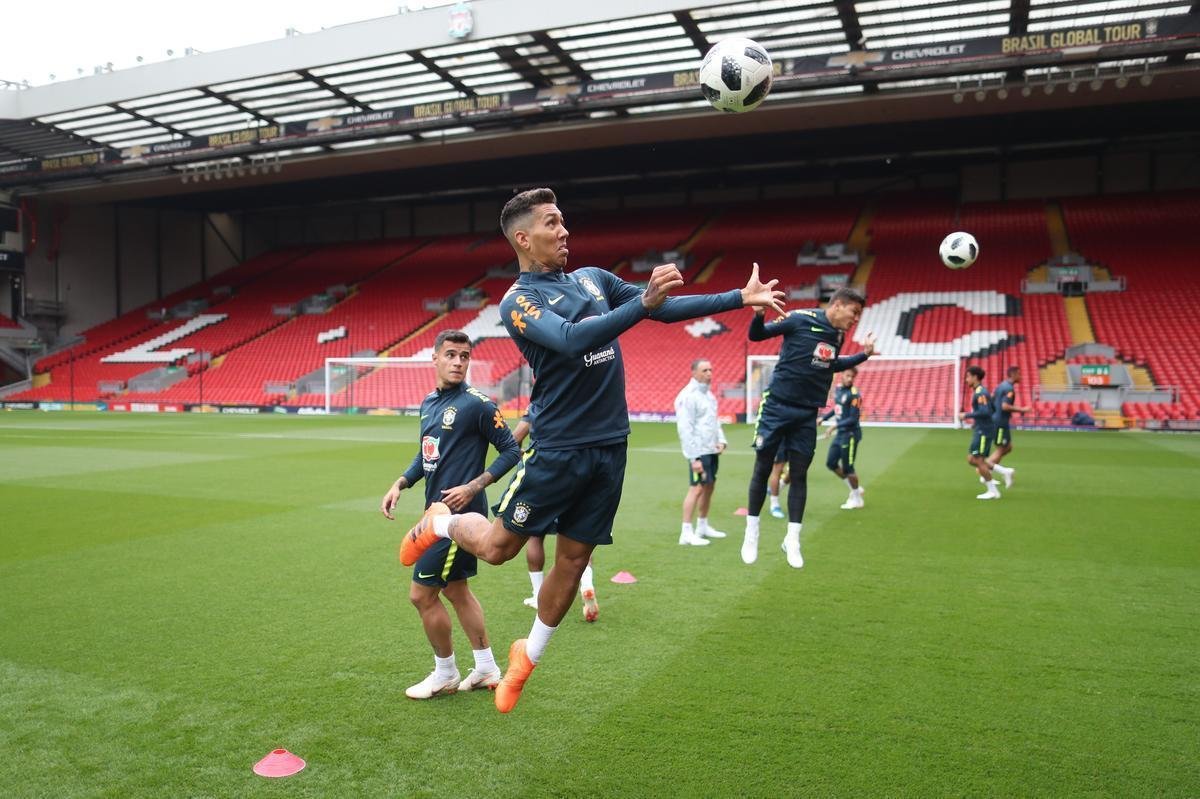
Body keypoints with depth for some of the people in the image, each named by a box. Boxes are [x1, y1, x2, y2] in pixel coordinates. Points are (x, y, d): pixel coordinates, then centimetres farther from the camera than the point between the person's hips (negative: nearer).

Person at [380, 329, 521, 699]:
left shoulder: (477, 403, -14)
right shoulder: (429, 402, 10)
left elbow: (511, 451, -12)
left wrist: (473, 487, -19)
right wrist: (400, 484, 8)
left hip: (459, 513, -8)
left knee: (422, 594, -1)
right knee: (456, 590, 16)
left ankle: (445, 674, 18)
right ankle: (486, 669, 29)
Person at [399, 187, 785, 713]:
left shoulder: (593, 278, 11)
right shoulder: (518, 301, -8)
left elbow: (667, 306, 11)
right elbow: (573, 339, -27)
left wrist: (740, 298, 5)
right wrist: (643, 302, -36)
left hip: (609, 447, 5)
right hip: (559, 448, -5)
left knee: (571, 560, 11)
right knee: (498, 546, 1)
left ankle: (528, 657, 32)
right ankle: (438, 522, 34)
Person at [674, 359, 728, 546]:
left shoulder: (708, 394, 15)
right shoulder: (688, 396, -13)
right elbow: (685, 429, -17)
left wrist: (721, 440, 6)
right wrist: (693, 458, -20)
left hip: (712, 451, 9)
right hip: (699, 452, -9)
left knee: (709, 486, 14)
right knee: (697, 488, -11)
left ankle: (702, 526, 26)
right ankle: (686, 533, -7)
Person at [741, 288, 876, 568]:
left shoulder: (838, 335, 7)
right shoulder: (799, 319, -12)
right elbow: (756, 335, -8)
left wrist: (863, 355, 23)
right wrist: (759, 313, -27)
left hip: (807, 415, 5)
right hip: (776, 407, -5)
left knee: (799, 475, 5)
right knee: (762, 470, 3)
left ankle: (792, 540, 15)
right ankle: (751, 535, 18)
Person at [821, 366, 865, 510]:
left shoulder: (854, 394, -18)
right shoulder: (838, 389, 6)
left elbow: (854, 418, -20)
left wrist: (835, 426, -24)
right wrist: (823, 418, 19)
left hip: (850, 434, -8)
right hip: (840, 433, 8)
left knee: (847, 467, -1)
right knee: (831, 464, 12)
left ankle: (857, 499, 16)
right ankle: (855, 488, 27)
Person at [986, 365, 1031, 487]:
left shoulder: (1001, 386, 13)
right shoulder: (1009, 388, -16)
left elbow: (991, 402, 17)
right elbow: (1005, 406, -26)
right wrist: (1021, 410, -19)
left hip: (995, 419, 10)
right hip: (1001, 422, -10)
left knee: (1008, 447, 15)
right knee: (1001, 449, -2)